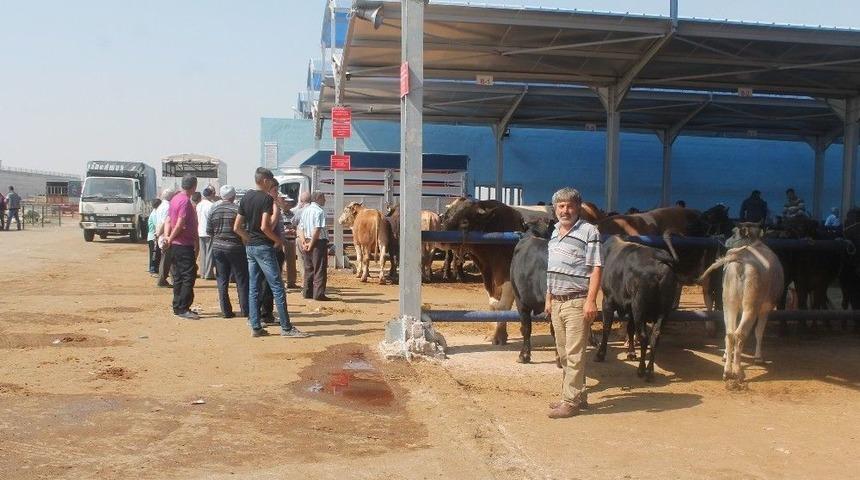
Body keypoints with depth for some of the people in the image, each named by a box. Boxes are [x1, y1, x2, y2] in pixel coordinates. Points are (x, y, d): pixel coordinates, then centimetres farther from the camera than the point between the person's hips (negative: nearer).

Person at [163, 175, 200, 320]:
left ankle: (178, 307, 18)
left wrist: (167, 237, 0)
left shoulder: (175, 198, 13)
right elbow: (180, 225, -20)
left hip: (176, 245, 10)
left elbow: (168, 220, 12)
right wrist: (170, 239, -9)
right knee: (189, 276, -7)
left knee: (178, 277, 13)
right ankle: (183, 309, -8)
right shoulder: (186, 201, -16)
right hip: (185, 245, -10)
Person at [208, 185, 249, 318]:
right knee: (241, 279, 4)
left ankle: (226, 311, 7)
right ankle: (245, 310, 4)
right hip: (235, 247, -4)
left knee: (222, 280, 8)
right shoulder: (237, 209, -9)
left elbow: (208, 231, 7)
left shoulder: (214, 210, 4)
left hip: (217, 248, 4)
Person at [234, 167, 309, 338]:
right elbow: (265, 227, -22)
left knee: (253, 288, 9)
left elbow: (237, 228, 11)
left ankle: (256, 327, 10)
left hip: (250, 247, 8)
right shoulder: (267, 198, -12)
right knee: (277, 287, -4)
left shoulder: (246, 198, 11)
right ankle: (286, 328, -3)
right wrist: (278, 240, -8)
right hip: (263, 247, -8)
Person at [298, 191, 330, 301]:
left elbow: (300, 228, 9)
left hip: (306, 242, 8)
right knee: (320, 269, -3)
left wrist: (304, 241, 0)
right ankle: (319, 294, -4)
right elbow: (317, 229, -20)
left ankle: (307, 292, 17)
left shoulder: (305, 210, 13)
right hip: (318, 242, -7)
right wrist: (312, 244, -15)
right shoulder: (319, 211, -11)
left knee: (309, 268, 14)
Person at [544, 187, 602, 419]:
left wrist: (591, 300, -20)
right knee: (564, 354, 13)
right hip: (557, 302, 8)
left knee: (574, 354, -5)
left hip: (577, 303, -8)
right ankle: (577, 396, 23)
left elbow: (596, 268, -13)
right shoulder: (555, 233, 16)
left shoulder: (588, 231, -7)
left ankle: (571, 402, 0)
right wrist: (549, 299, 19)